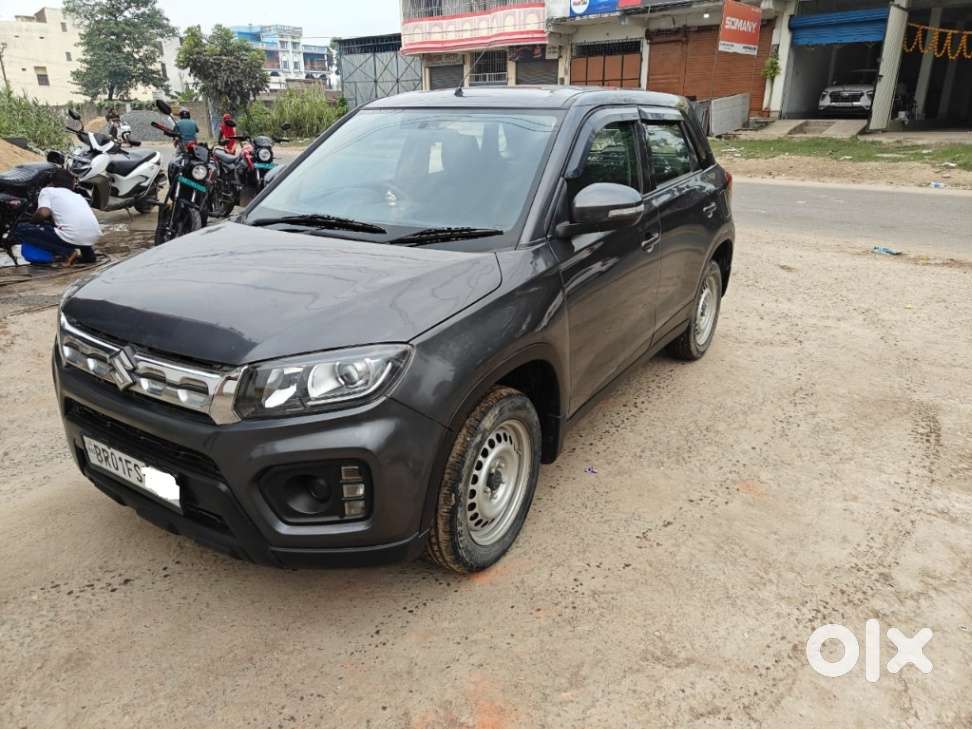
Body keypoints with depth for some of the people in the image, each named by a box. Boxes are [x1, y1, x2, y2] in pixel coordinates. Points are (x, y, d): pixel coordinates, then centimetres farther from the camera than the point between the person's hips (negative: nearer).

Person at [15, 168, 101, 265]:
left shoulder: (47, 190, 14)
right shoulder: (78, 196, 30)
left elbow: (44, 213, -5)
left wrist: (32, 223, 16)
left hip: (73, 237, -6)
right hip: (94, 237, 7)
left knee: (20, 230, 7)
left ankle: (66, 252, -4)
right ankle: (87, 251, 16)